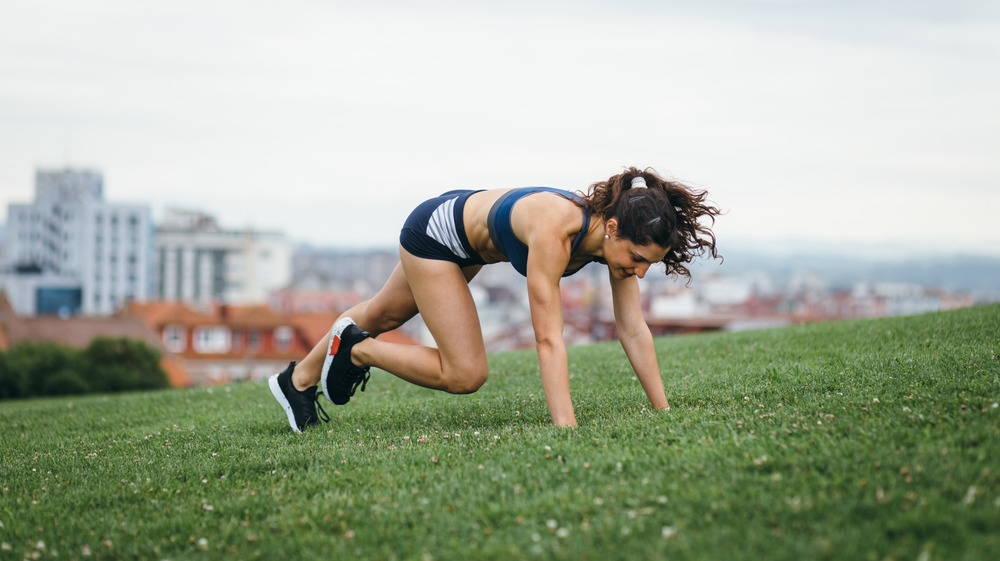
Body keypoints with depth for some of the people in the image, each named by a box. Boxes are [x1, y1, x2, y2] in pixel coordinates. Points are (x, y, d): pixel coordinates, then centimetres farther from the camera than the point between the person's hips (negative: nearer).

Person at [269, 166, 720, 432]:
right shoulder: (555, 229, -44)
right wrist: (567, 432, -50)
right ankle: (355, 350, 11)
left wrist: (664, 412, -19)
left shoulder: (621, 235, -23)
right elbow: (548, 338, -46)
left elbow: (634, 331, -17)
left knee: (382, 316, 27)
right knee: (465, 374, -13)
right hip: (434, 232, -8)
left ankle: (298, 382, 51)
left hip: (469, 216, 8)